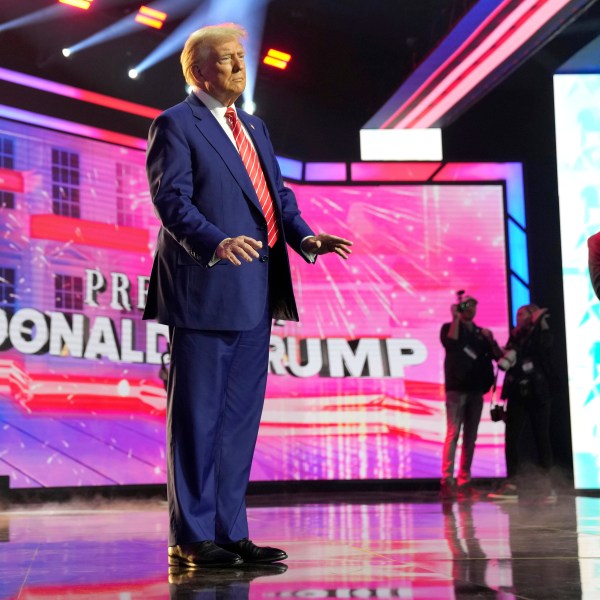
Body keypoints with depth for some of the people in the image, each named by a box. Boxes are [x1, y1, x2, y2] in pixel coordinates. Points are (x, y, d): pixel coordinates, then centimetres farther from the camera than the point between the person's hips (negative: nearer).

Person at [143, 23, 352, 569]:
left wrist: (305, 238, -1)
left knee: (240, 417, 10)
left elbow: (278, 195, 18)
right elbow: (171, 199, -13)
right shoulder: (175, 125, -2)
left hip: (254, 293, 8)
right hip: (204, 290, -8)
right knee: (197, 417, -2)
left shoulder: (253, 128, 22)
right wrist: (217, 243, -29)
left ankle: (230, 532, 18)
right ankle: (191, 539, 5)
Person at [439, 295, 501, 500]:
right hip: (456, 388, -5)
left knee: (470, 437, 3)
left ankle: (464, 482, 5)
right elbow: (450, 344, -16)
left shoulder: (480, 332, 17)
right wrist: (456, 318, -12)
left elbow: (498, 356, 12)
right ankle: (447, 482, -15)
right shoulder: (449, 327, 5)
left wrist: (491, 340, -6)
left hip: (475, 389, 5)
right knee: (453, 434, -12)